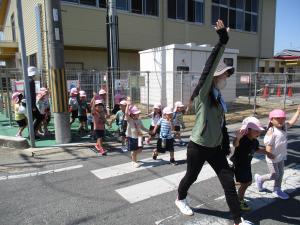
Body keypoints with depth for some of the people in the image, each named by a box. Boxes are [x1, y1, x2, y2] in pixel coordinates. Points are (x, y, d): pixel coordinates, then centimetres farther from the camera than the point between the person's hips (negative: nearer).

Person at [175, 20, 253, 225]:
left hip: (215, 148, 7)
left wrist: (225, 145, 14)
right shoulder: (203, 95, -15)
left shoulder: (218, 97, 7)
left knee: (229, 182, 7)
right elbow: (208, 69, -30)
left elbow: (221, 123, 14)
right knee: (191, 176, 15)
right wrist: (222, 42, -33)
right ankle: (180, 199, 44)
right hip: (198, 147, -7)